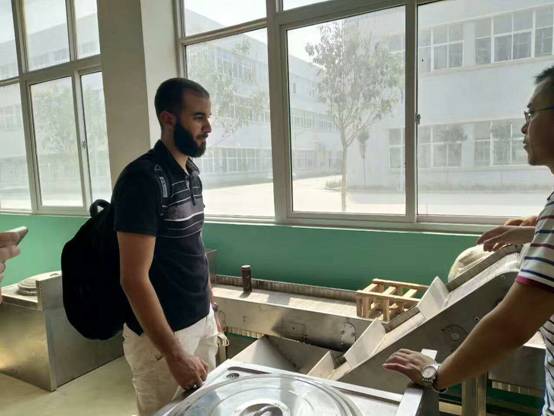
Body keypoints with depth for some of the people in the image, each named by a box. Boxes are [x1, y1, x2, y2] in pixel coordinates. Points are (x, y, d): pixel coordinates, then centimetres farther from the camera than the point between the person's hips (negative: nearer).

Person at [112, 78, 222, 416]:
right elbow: (134, 279, -23)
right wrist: (174, 354, -21)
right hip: (162, 333, -7)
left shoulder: (192, 173, 5)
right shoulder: (143, 178, -21)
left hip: (202, 321, 7)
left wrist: (211, 308, 15)